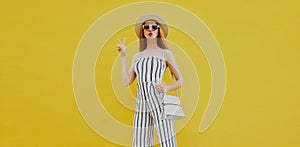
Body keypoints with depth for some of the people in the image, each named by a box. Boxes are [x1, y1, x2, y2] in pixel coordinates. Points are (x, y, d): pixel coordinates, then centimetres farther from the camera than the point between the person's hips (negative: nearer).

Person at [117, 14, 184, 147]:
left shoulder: (166, 53, 9)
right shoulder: (137, 57, 19)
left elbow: (180, 81, 10)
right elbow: (126, 82, 9)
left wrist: (166, 88, -10)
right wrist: (123, 57, 9)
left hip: (159, 102, -4)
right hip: (141, 105, 4)